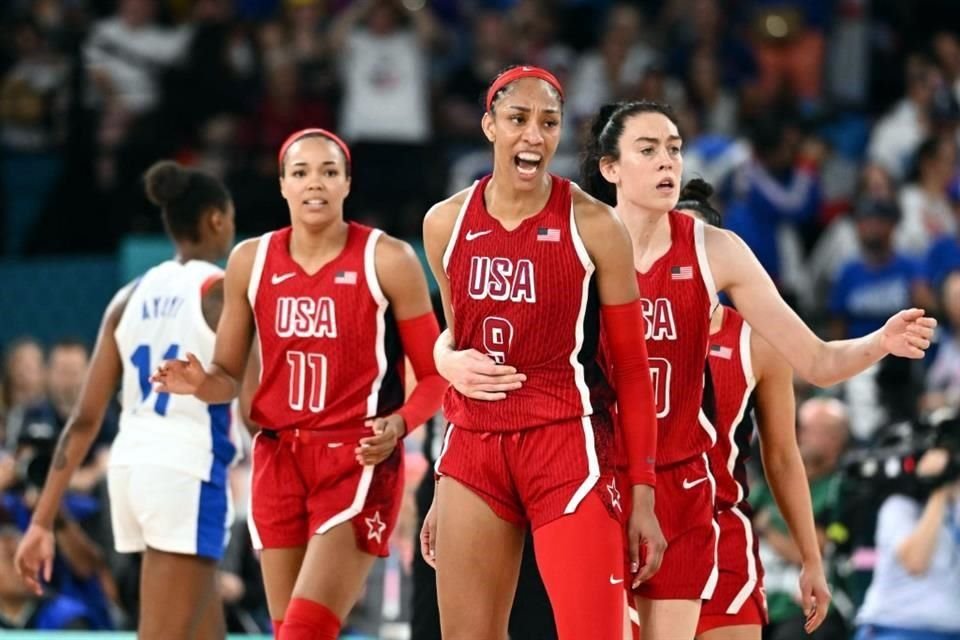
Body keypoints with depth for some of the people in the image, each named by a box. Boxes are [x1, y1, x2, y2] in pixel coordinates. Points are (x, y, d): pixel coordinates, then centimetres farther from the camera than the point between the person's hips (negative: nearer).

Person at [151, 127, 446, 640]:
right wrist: (199, 383, -9)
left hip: (358, 462, -5)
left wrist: (398, 425, -19)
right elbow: (229, 376, 14)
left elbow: (435, 374, -1)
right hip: (279, 458, 5)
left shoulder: (387, 261, -4)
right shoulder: (251, 261, 7)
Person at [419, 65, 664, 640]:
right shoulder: (446, 224, 7)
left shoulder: (593, 226, -5)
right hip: (475, 453, 4)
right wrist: (445, 488, 17)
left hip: (569, 447, -4)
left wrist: (643, 497, -6)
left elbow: (632, 369, -2)